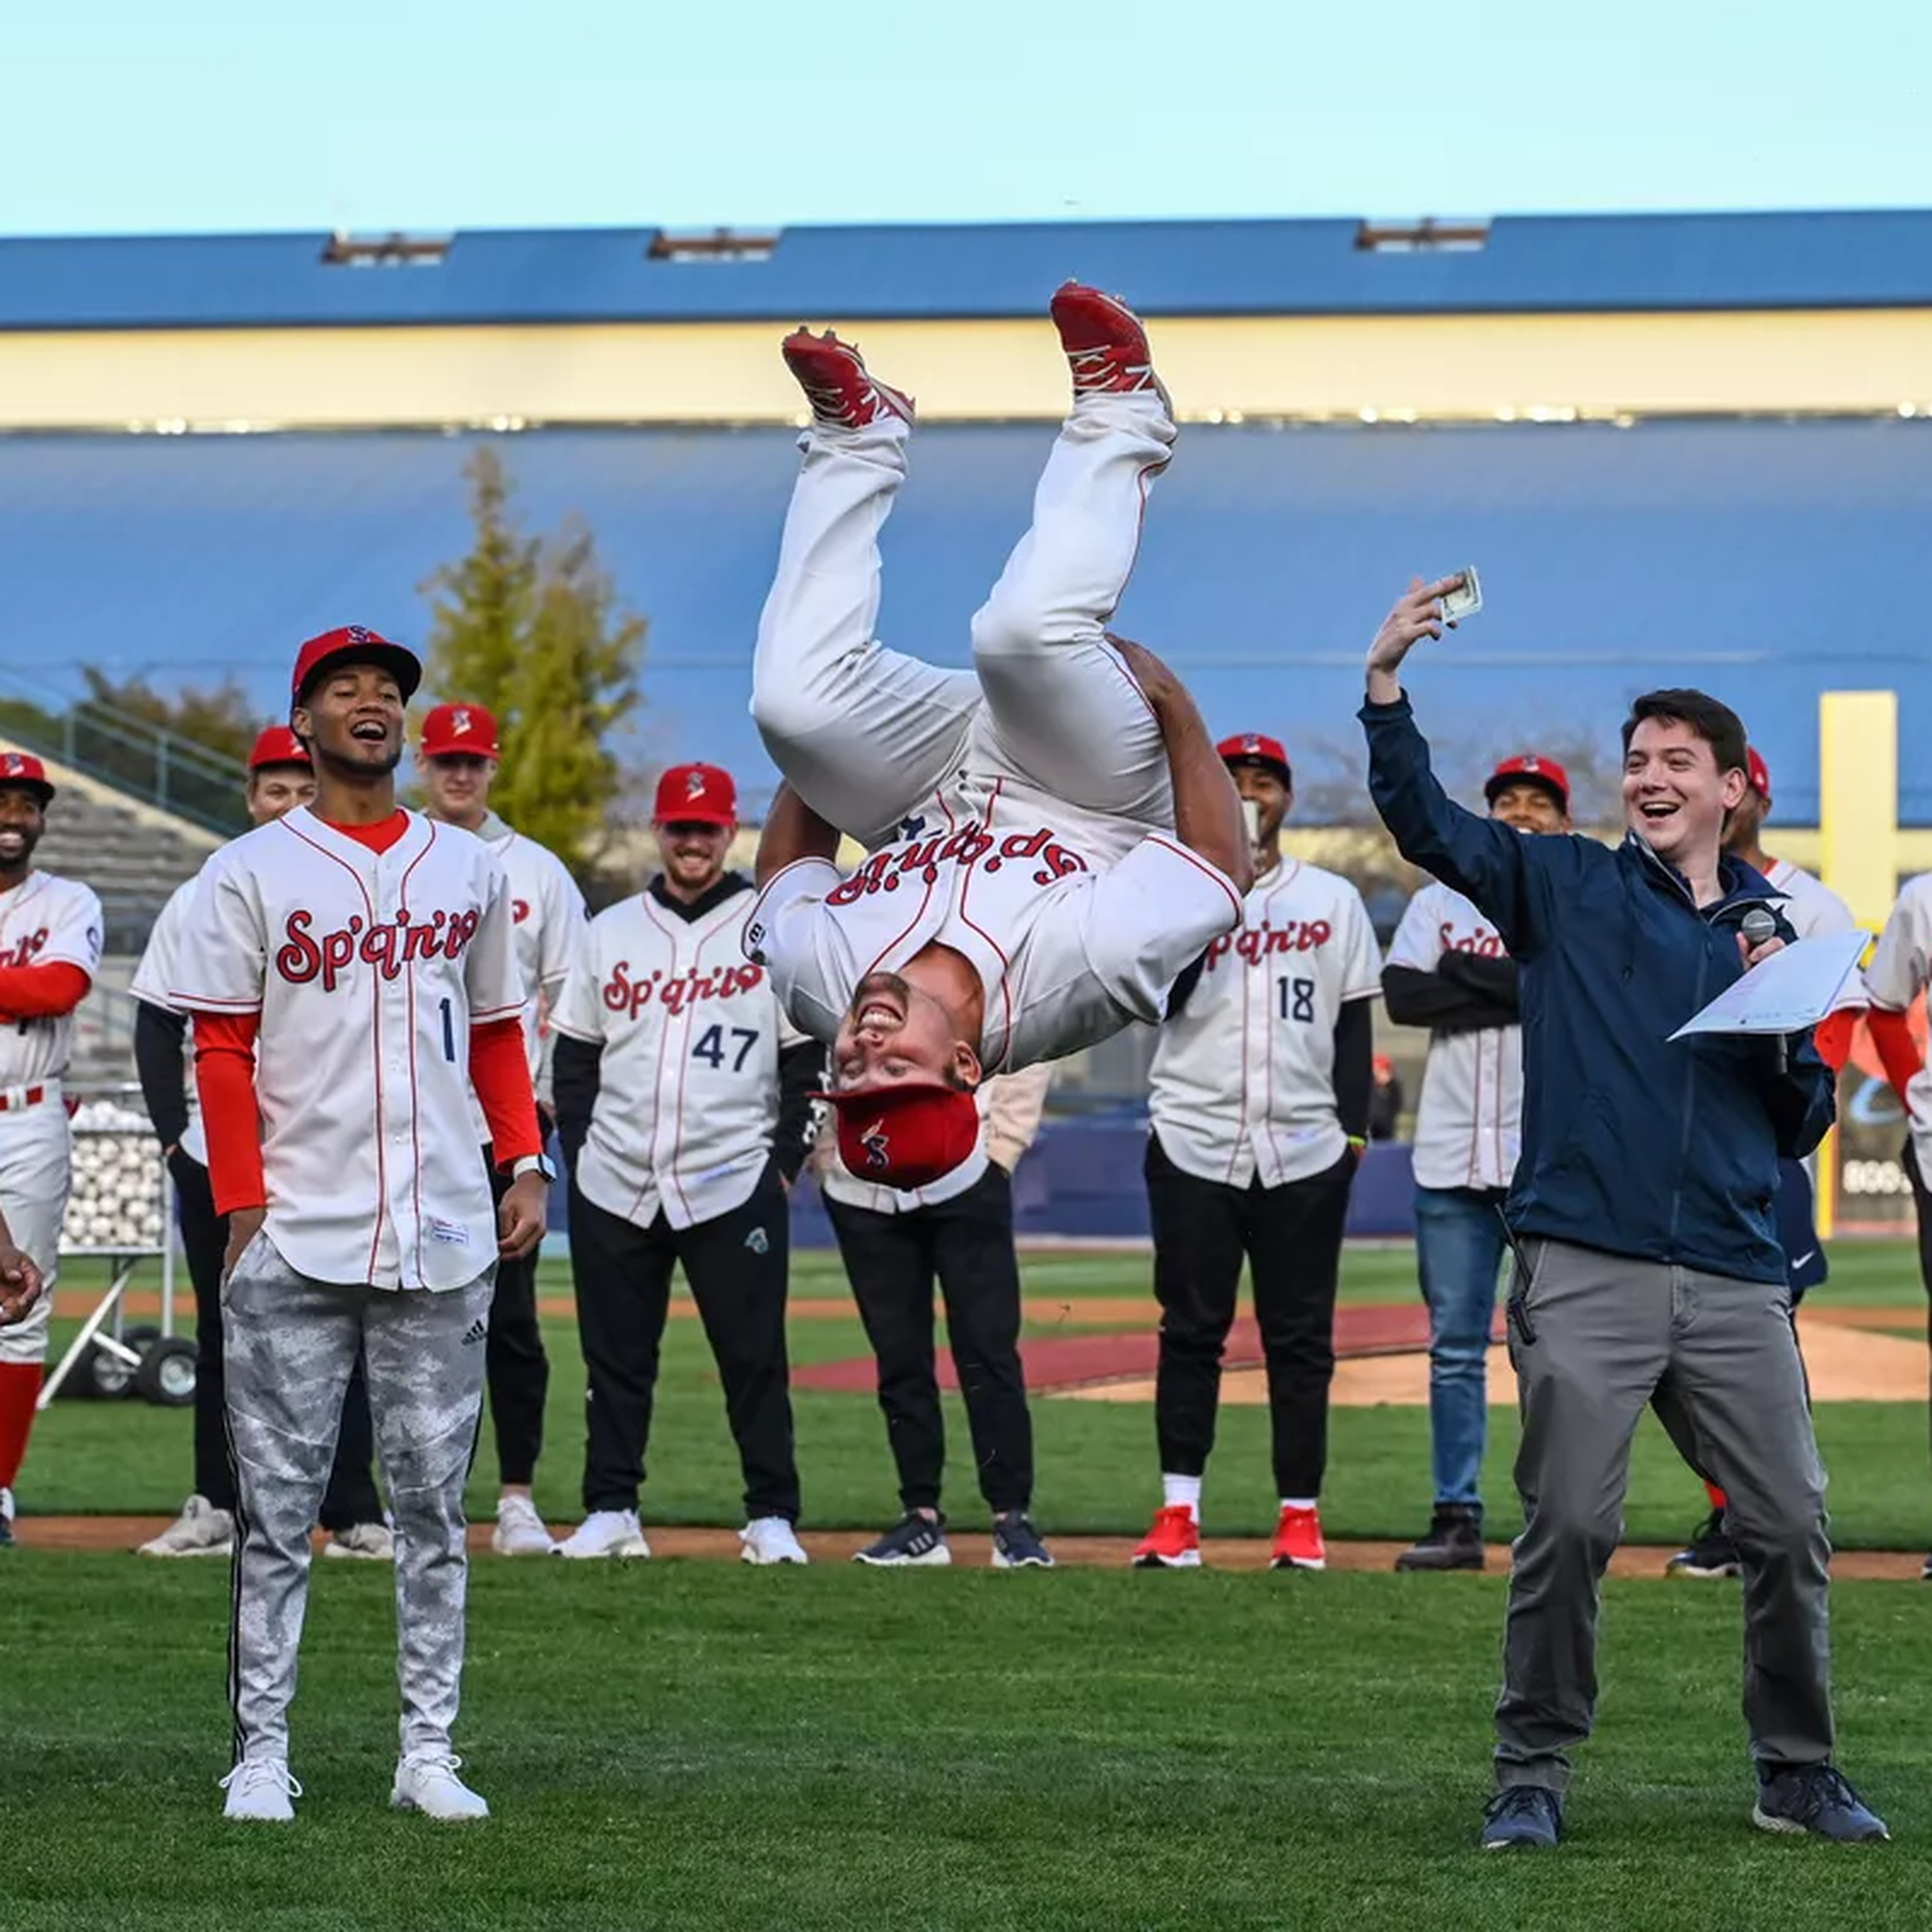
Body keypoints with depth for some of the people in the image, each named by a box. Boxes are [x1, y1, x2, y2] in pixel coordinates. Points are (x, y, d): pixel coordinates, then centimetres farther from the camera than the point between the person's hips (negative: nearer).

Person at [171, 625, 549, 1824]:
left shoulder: (469, 869, 13)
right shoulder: (251, 874, 3)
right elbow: (223, 1052, 0)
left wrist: (527, 1166, 5)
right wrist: (242, 1207, -7)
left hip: (444, 1237, 3)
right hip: (296, 1241, -3)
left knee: (434, 1502, 5)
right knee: (279, 1505, -1)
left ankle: (429, 1750, 10)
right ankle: (262, 1751, 4)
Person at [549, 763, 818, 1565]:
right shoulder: (610, 931, 11)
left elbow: (807, 1060, 3)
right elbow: (575, 1054, 14)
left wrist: (785, 1161, -3)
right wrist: (577, 1152, 6)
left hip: (733, 1184, -3)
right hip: (614, 1188, 3)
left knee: (755, 1356, -4)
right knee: (614, 1356, 6)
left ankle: (772, 1518, 2)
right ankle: (610, 1514, 13)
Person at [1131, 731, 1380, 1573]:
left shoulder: (1333, 900, 10)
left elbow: (1354, 1024, 11)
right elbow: (1158, 997, -8)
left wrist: (1353, 1127, 3)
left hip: (1304, 1153, 1)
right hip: (1194, 1144, -1)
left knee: (1301, 1338, 2)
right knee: (1190, 1330, -2)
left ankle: (1300, 1518, 6)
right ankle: (1178, 1516, 0)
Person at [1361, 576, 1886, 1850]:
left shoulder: (1776, 928, 16)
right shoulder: (1567, 887, 9)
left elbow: (1802, 1128, 16)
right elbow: (1425, 821, -4)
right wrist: (1387, 682, -17)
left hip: (1735, 1277, 3)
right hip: (1588, 1267, -3)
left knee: (1792, 1523, 2)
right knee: (1569, 1524, -8)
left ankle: (1800, 1772, 18)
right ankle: (1534, 1777, 5)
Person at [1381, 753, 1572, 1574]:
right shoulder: (1439, 903, 12)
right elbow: (1403, 996, -4)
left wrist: (1470, 976, -12)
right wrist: (1527, 987, -9)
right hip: (1452, 1159, 3)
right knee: (1454, 1346, 4)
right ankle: (1457, 1519, 7)